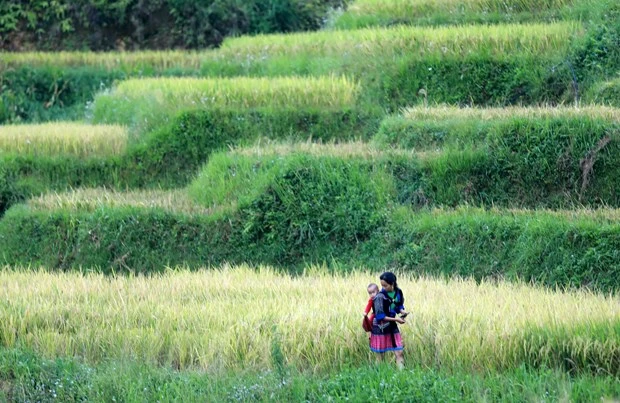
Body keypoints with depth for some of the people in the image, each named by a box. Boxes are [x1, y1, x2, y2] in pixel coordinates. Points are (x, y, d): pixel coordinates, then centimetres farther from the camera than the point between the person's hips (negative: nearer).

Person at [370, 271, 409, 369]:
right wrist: (395, 319, -20)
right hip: (381, 328, -5)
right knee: (381, 356, 4)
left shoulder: (398, 292, -3)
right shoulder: (380, 297, -19)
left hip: (392, 327, 5)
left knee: (399, 353, 0)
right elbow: (380, 316, -18)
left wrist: (402, 311, -7)